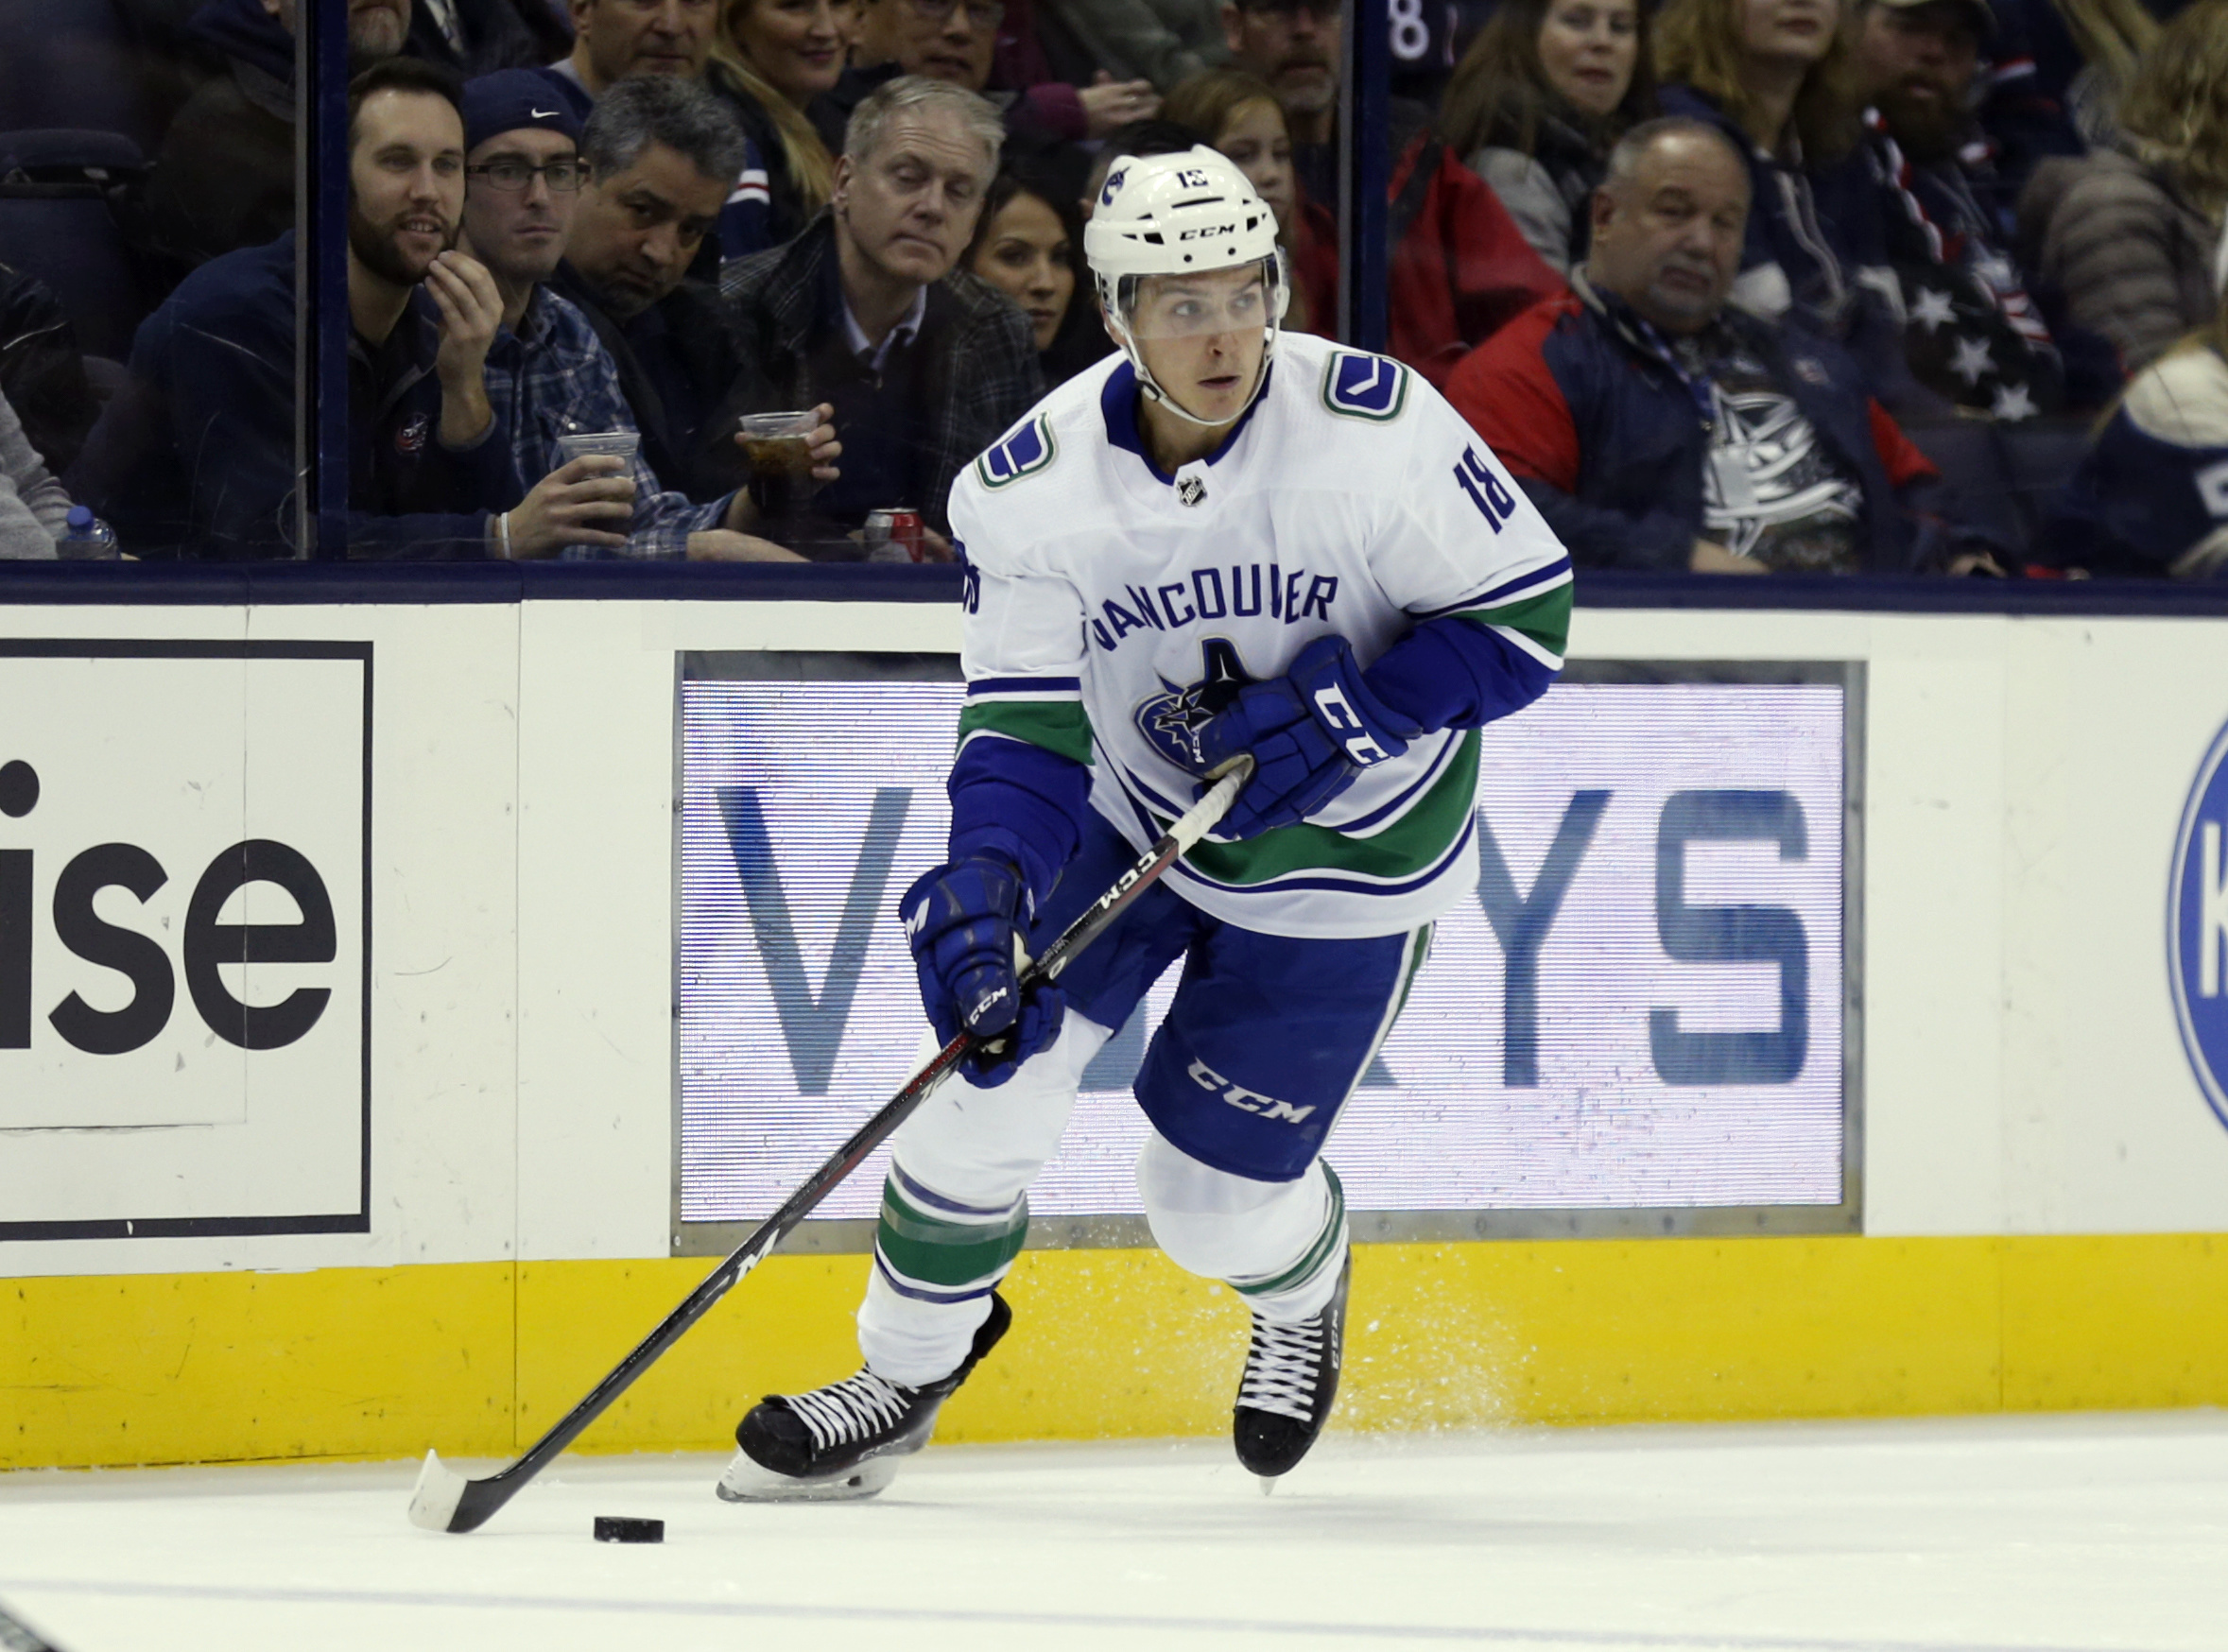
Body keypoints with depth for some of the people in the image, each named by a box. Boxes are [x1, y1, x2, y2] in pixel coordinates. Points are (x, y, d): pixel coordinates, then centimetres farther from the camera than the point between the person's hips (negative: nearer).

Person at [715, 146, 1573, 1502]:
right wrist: (985, 888, -32)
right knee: (996, 1066, -8)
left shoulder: (1377, 428, -27)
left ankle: (1303, 1289, 37)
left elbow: (1528, 615, -18)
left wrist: (1340, 718, -29)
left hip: (1350, 856, -3)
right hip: (1130, 814, 3)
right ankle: (906, 1373, 18)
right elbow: (1024, 727, -14)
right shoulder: (1035, 486, -18)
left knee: (1213, 1200, -1)